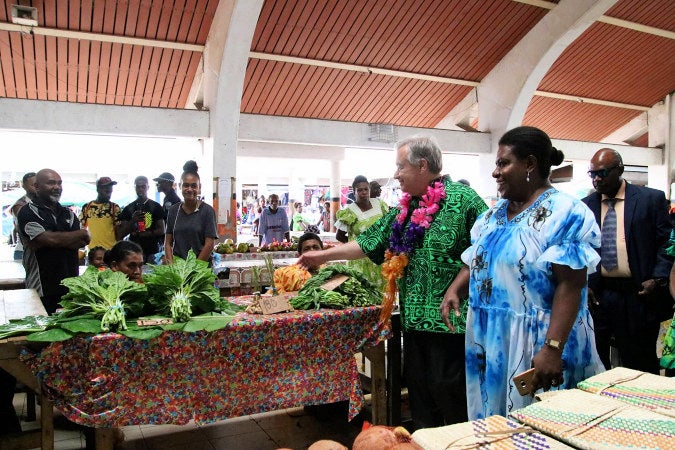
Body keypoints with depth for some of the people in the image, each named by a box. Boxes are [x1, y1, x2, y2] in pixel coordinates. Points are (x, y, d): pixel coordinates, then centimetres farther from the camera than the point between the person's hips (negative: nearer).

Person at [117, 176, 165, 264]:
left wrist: (139, 234, -9)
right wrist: (133, 221, -12)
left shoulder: (156, 207, 4)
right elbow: (121, 234, 6)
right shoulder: (128, 208, 10)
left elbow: (161, 231, -1)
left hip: (153, 251, -2)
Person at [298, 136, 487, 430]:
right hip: (414, 320, 8)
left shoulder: (462, 199, -9)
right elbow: (369, 242, 19)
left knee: (450, 397, 2)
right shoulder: (404, 210, 14)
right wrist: (324, 255, 21)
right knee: (419, 396, 17)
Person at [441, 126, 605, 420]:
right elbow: (474, 262, 15)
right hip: (488, 339, 7)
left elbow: (570, 285, -19)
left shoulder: (564, 213, -12)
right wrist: (454, 291, -4)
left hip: (534, 342, -7)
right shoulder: (494, 214, 10)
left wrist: (552, 348, -25)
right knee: (491, 424, 18)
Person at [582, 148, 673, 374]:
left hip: (638, 294, -2)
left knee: (640, 364, 9)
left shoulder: (652, 199, 1)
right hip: (597, 295, 2)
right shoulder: (585, 206, 7)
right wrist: (583, 285, -2)